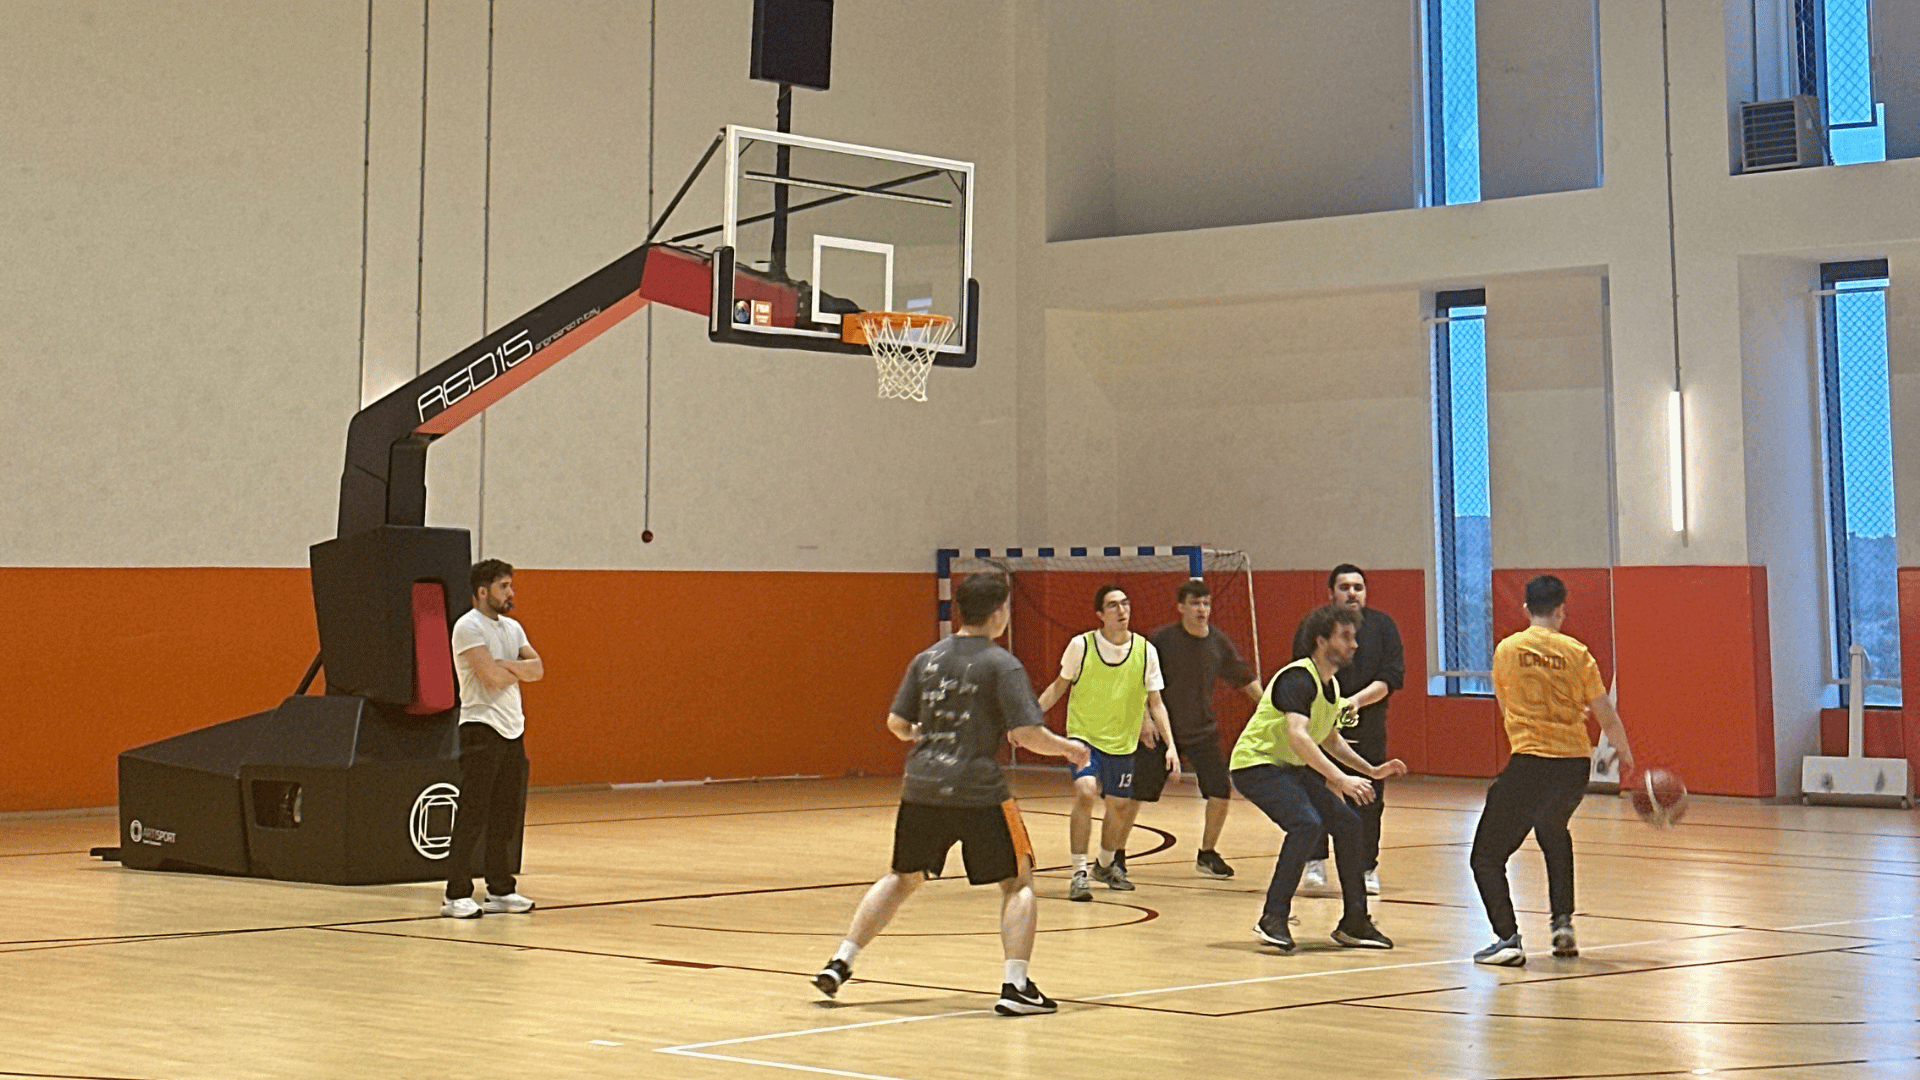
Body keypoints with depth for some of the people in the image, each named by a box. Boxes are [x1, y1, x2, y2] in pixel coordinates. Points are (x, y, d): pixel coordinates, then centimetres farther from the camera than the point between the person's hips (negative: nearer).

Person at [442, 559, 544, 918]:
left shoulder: (512, 628, 15)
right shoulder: (468, 627, -11)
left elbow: (538, 669, 6)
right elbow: (492, 677, -19)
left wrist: (507, 665, -12)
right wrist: (520, 670, 0)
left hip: (512, 729, 8)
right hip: (481, 728, -8)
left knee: (508, 817, 11)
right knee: (472, 815, -8)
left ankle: (500, 891, 18)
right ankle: (457, 896, -5)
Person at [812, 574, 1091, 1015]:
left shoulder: (927, 659, 8)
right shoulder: (1001, 664, -7)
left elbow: (897, 723, 11)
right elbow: (1027, 734, -13)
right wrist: (1067, 747, 5)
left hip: (921, 786, 5)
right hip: (978, 791, -5)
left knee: (903, 878, 22)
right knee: (1017, 882, 8)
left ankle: (839, 963, 19)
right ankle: (1016, 987, -3)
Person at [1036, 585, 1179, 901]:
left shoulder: (1145, 651, -7)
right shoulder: (1081, 646, -12)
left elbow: (1155, 703, -1)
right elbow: (1059, 685, 3)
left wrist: (1170, 745, -10)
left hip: (1122, 742, 3)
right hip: (1084, 736, -3)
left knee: (1119, 806, 13)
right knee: (1086, 792, -25)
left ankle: (1106, 865, 41)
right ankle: (1079, 873, -17)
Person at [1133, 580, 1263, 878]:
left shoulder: (1219, 642, -2)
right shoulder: (1161, 640, -13)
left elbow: (1245, 679, 12)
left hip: (1203, 731, 3)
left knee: (1221, 792, -6)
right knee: (1135, 794, -1)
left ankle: (1207, 854, 13)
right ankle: (1116, 852, 19)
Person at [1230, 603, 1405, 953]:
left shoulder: (1331, 685, 10)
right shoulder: (1298, 678, -21)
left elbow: (1330, 740, 26)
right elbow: (1298, 737, -34)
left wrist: (1371, 770, 18)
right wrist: (1342, 780, -38)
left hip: (1292, 767, 10)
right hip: (1256, 763, -10)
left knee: (1347, 822, 3)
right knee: (1307, 823, -28)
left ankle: (1354, 923, 12)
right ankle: (1272, 919, -22)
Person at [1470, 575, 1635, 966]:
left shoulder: (1506, 650, 1)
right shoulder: (1576, 653, 2)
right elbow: (1606, 715, 4)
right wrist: (1625, 754, 22)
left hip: (1529, 764, -3)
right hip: (1575, 762, 3)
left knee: (1486, 857, 5)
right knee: (1554, 833, 32)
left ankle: (1507, 939, -11)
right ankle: (1562, 922, 22)